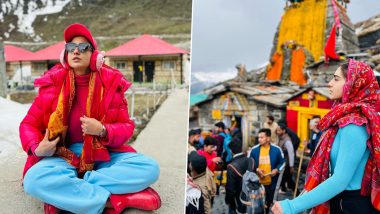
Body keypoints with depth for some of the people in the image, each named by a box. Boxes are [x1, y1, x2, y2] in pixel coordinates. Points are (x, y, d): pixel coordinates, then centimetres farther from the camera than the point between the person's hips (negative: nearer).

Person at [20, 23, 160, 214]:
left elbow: (126, 127, 1)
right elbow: (29, 124, 6)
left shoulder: (110, 82, -2)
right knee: (35, 179, -32)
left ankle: (63, 192, -22)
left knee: (149, 167, -23)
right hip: (63, 157, 0)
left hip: (104, 155, 1)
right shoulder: (53, 83, -1)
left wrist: (103, 131, -20)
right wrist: (36, 148, -15)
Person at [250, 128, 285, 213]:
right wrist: (256, 170, -14)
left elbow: (282, 162, 3)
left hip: (271, 182, 0)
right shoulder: (254, 150, -6)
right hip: (257, 182, 0)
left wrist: (277, 170, -15)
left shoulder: (276, 149, -7)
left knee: (269, 202, 18)